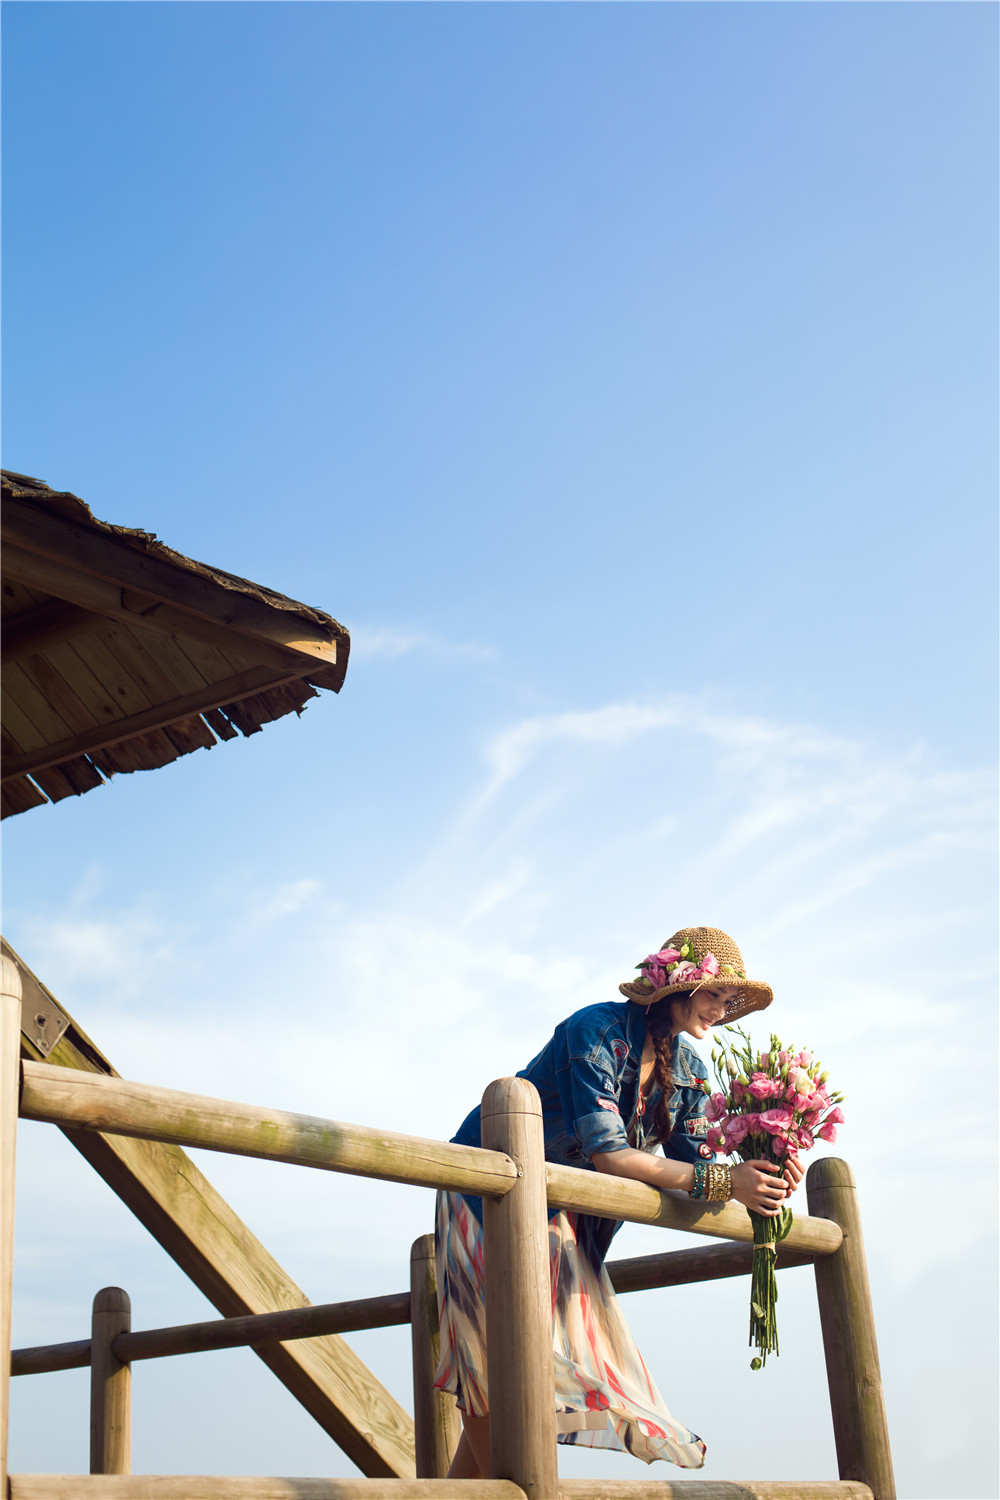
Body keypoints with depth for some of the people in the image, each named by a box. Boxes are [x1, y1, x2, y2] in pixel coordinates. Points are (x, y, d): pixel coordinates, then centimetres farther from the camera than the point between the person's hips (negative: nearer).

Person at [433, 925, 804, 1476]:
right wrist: (722, 1181, -35)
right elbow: (605, 1153, -33)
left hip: (561, 1213, 7)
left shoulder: (688, 1068, -1)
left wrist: (758, 1176, -26)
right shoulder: (598, 1031, -26)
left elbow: (691, 1158, -5)